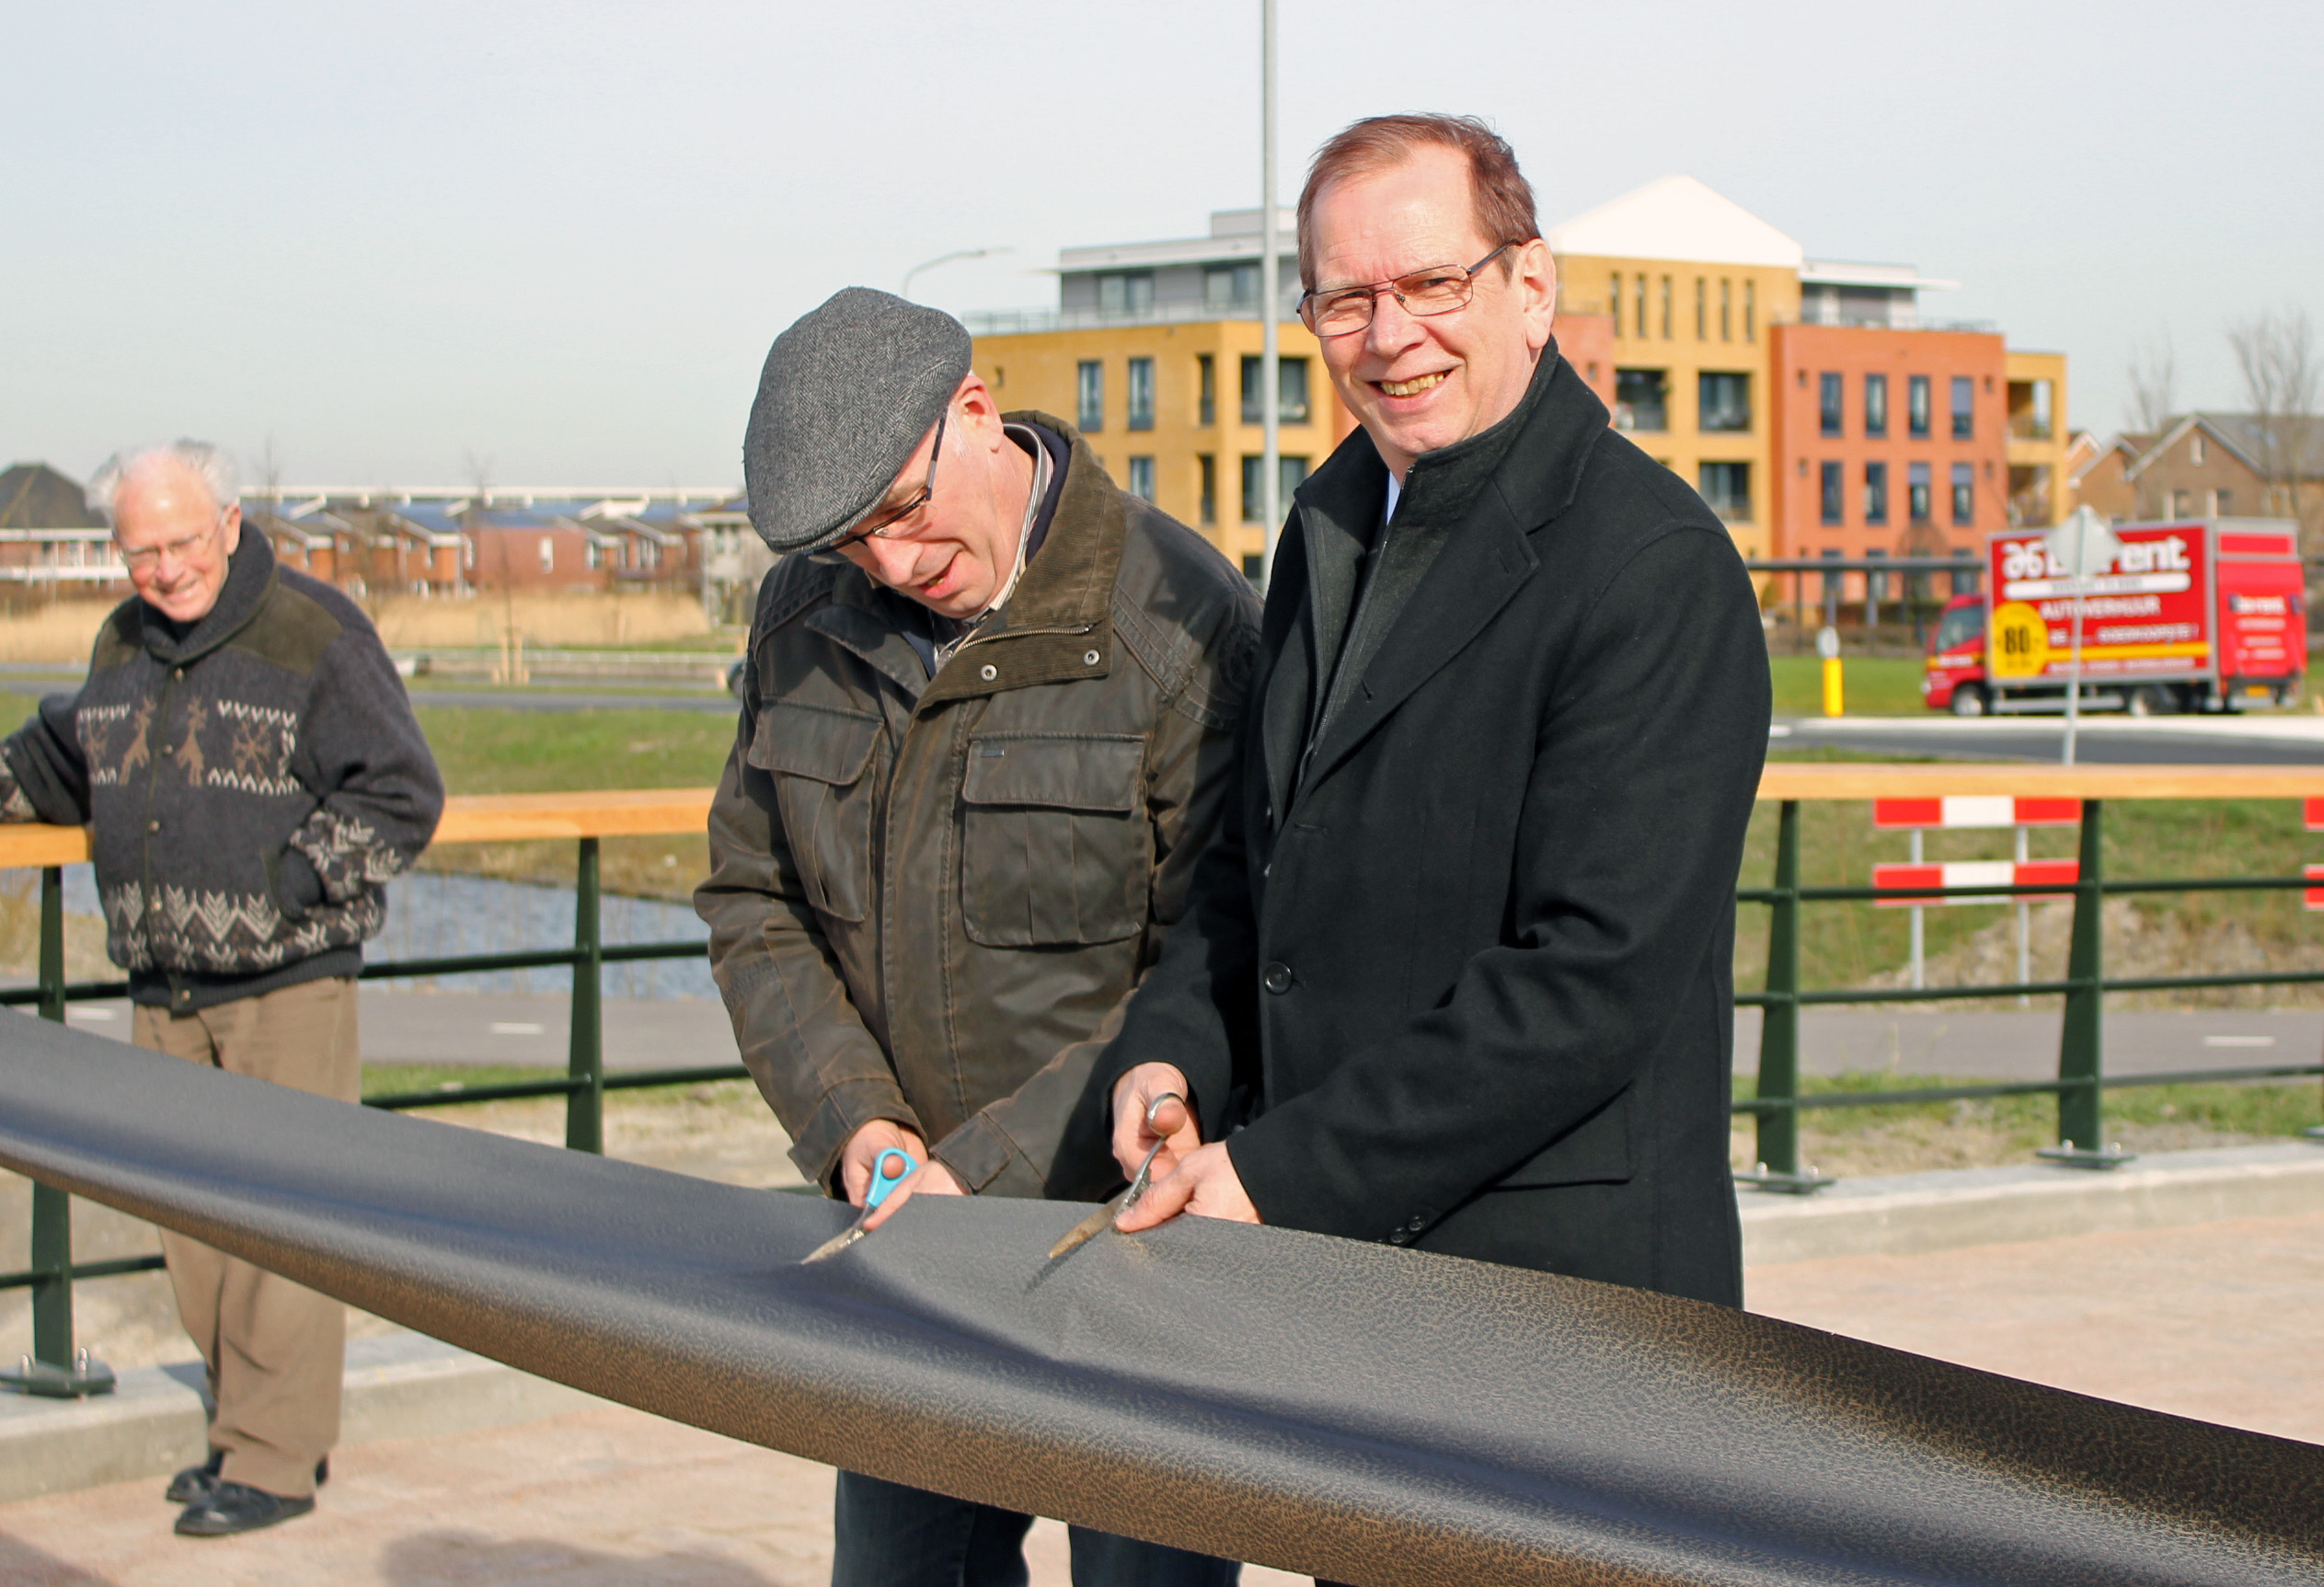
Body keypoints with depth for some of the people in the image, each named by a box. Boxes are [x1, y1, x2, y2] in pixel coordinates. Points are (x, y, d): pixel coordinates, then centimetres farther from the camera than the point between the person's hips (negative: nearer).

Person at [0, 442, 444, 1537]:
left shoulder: (314, 637, -6)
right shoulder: (122, 646, 14)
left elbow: (398, 796, -7)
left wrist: (297, 880, -16)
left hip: (288, 983, -6)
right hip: (163, 989, 6)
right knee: (188, 1214, 8)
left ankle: (275, 1459, -3)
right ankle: (246, 1428, 20)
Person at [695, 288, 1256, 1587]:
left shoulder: (1186, 629, -15)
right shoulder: (805, 617, 5)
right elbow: (753, 900, 10)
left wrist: (986, 1170, -19)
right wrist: (850, 1123, -6)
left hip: (1123, 1225, -5)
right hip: (905, 1234, 6)